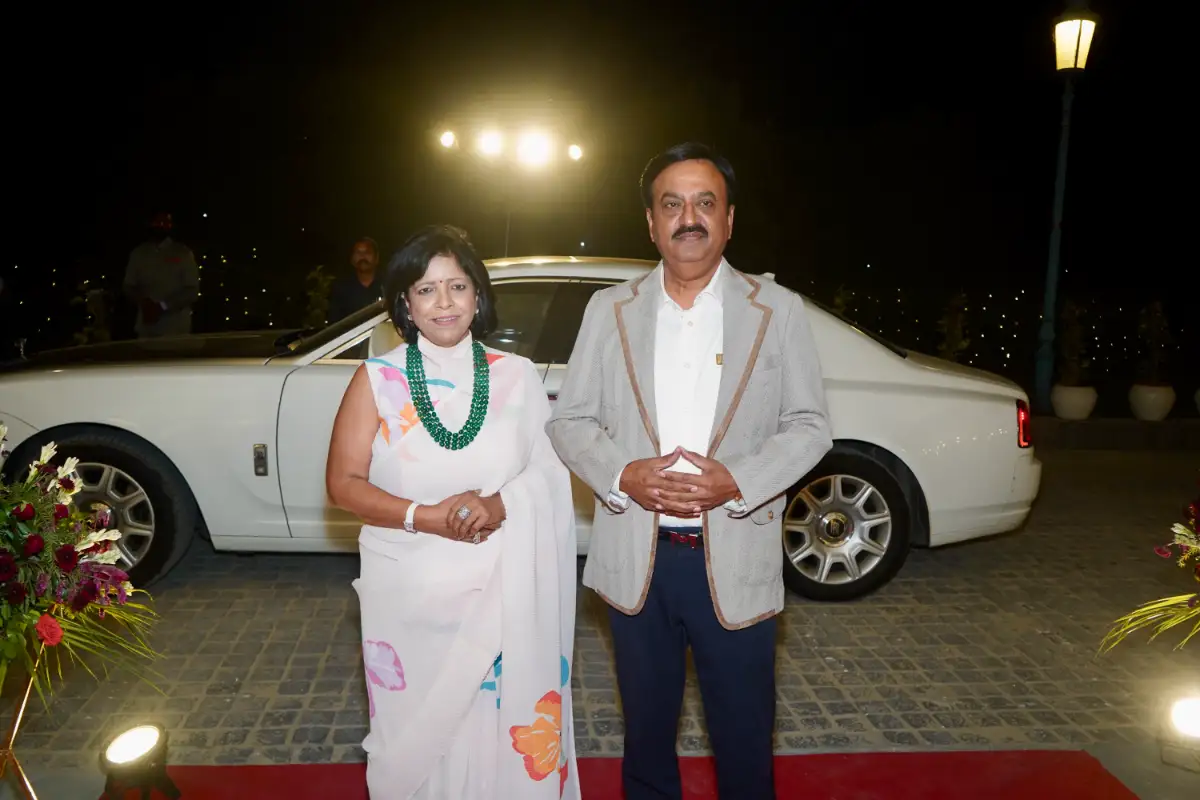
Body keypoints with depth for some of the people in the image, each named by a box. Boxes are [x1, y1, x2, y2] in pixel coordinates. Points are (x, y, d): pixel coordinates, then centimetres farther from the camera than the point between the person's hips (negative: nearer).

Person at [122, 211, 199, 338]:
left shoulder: (183, 253, 0)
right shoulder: (138, 253, 9)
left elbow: (192, 291, -3)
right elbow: (129, 287, 13)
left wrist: (162, 306, -14)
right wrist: (144, 302, -9)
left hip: (176, 329, -2)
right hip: (146, 328, 2)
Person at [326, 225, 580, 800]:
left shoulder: (516, 376, 1)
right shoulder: (377, 380, -2)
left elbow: (550, 468, 1)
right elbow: (344, 482, -4)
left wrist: (499, 505, -19)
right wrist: (424, 517, -18)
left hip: (502, 593, 1)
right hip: (407, 594, 0)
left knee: (502, 733, 9)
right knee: (416, 736, 12)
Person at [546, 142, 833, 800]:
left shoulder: (778, 309, 0)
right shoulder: (609, 309, 3)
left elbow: (809, 425, -1)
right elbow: (569, 420, 3)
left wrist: (738, 482, -18)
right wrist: (623, 476, -16)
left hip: (736, 563, -1)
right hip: (635, 561, 2)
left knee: (744, 742, 13)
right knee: (646, 733, 19)